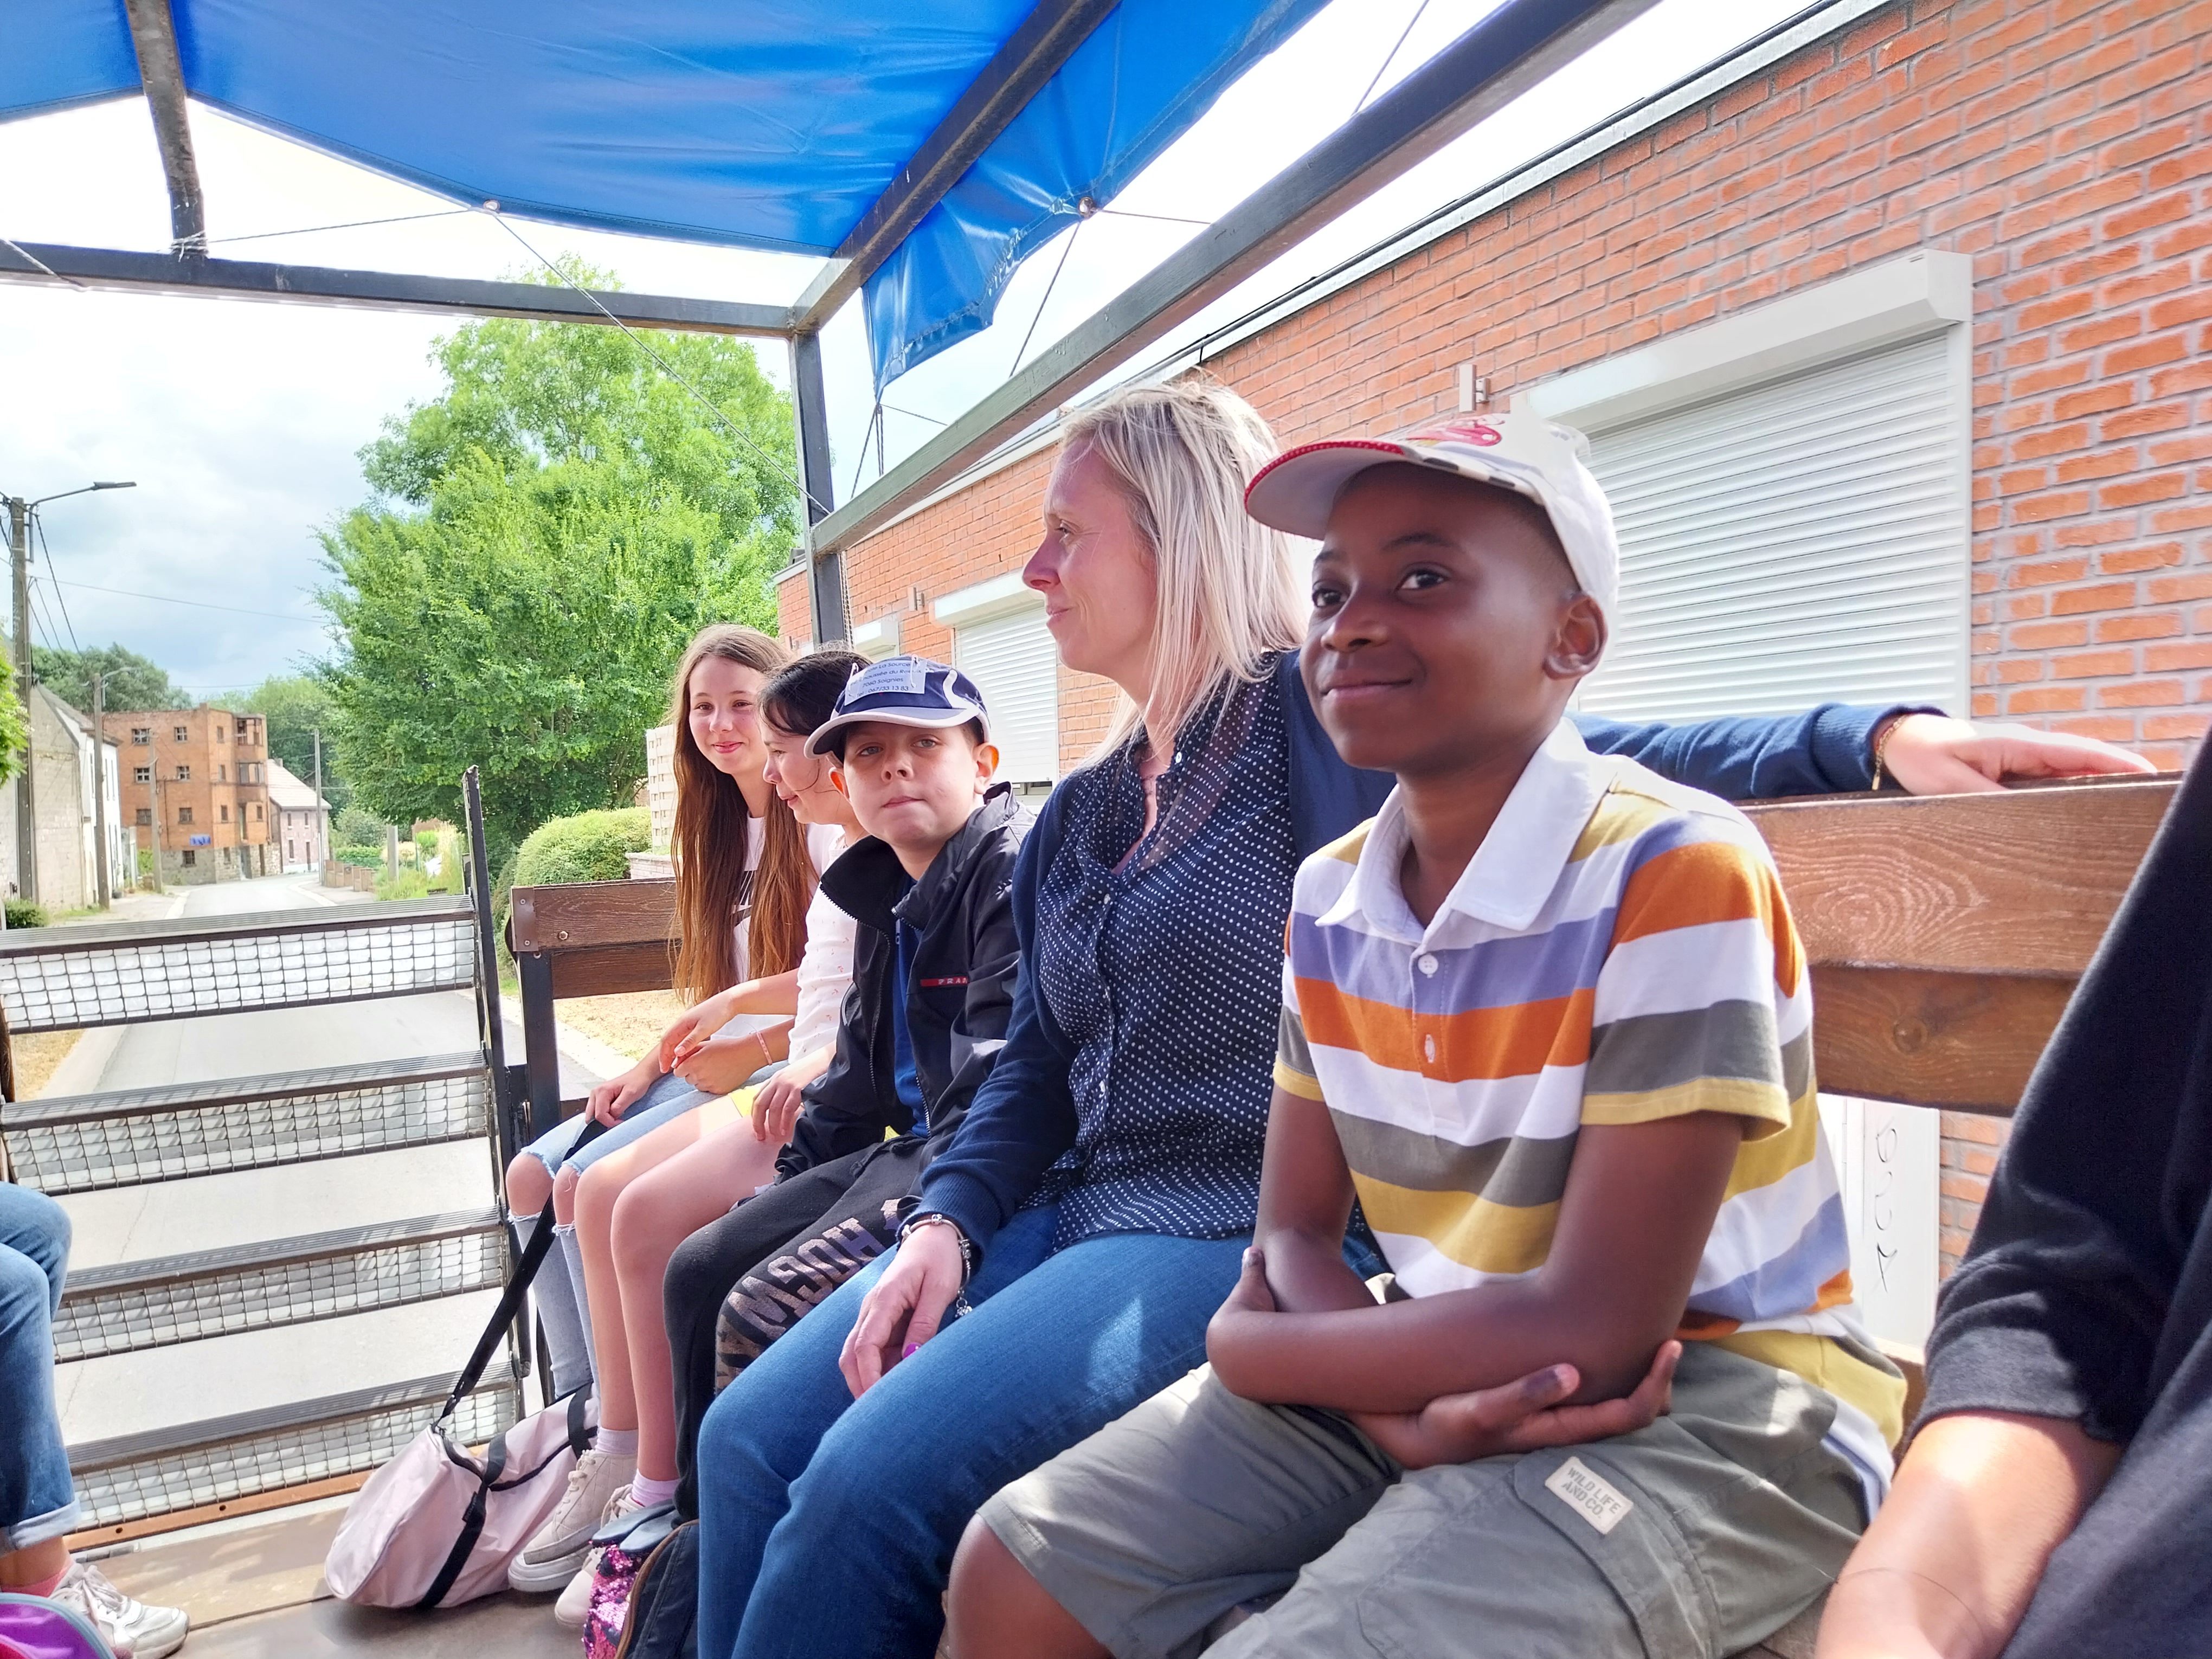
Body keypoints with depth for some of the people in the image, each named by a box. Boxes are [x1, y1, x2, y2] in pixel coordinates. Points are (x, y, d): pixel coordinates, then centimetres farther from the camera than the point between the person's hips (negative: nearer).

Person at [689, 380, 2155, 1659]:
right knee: (753, 1439, 0)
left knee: (870, 1480, -20)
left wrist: (1878, 736, -27)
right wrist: (947, 1221, 0)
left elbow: (1605, 757, -14)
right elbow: (1039, 1065, 14)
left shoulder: (1320, 716, -8)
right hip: (1076, 1211, 8)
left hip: (1242, 1235, -8)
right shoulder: (1078, 819, 14)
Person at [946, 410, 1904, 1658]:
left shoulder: (1673, 873, -21)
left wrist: (1246, 1348, -11)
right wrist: (1400, 1400, -17)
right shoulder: (1328, 900, 0)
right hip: (1434, 1377, 6)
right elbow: (1294, 1239, 4)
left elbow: (1592, 1332, -22)